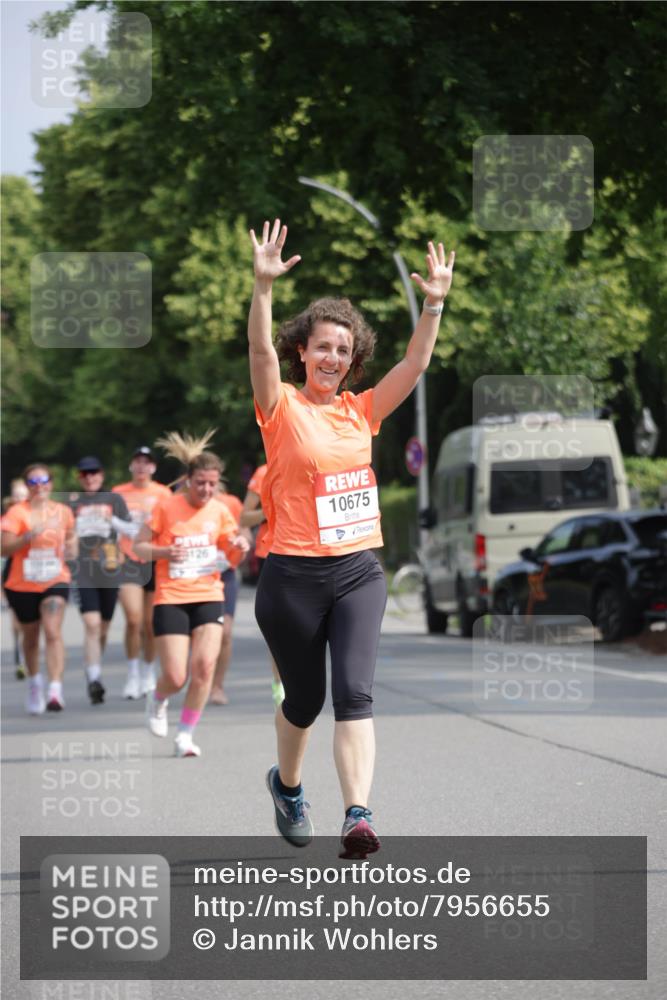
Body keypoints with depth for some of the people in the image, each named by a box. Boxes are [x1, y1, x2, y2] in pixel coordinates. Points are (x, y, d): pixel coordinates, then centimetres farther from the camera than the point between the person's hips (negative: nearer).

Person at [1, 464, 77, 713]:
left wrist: (71, 548, -1)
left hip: (55, 582, 0)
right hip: (22, 586, 0)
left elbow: (70, 536, 21)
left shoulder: (63, 511, 2)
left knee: (53, 632, -19)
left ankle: (55, 690, -26)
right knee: (31, 637, 14)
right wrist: (28, 537, -30)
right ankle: (34, 686, 37)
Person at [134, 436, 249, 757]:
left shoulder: (219, 512, 4)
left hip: (208, 598, 3)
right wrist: (164, 552, -19)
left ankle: (185, 735, -2)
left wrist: (240, 549, -9)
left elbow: (232, 558, 15)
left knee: (205, 664, -18)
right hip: (171, 599, -2)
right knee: (176, 677, -9)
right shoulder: (166, 508, -5)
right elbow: (138, 547, 1)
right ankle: (157, 699, 30)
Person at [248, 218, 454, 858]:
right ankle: (287, 783, 41)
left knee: (354, 692, -13)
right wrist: (263, 287, -34)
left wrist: (434, 304, -11)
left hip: (358, 571, 2)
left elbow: (415, 363, 3)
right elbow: (260, 351, -19)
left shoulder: (361, 411, 9)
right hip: (293, 575, -2)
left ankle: (357, 817, -23)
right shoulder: (283, 408, -2)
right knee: (304, 698, 11)